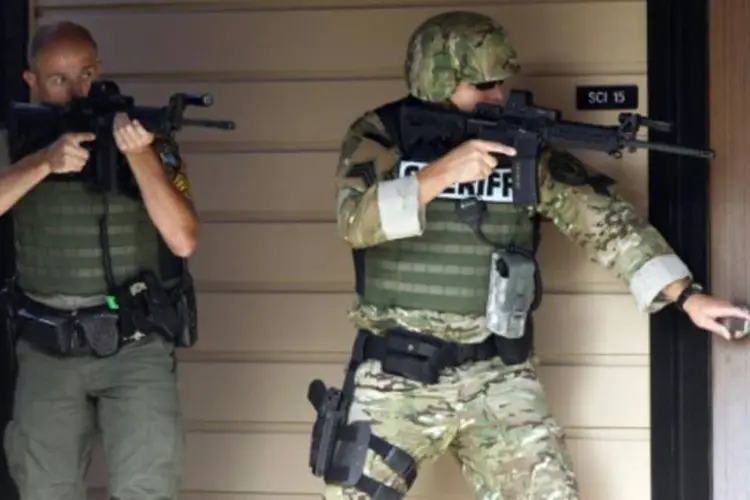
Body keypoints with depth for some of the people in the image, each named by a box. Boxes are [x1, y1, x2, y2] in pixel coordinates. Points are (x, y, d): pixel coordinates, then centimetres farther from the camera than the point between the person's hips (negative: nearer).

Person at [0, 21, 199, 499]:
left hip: (136, 347, -2)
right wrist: (44, 162, -26)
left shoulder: (151, 141, -1)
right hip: (46, 351, 2)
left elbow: (183, 240, -11)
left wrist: (140, 155, -21)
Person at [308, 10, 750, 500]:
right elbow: (356, 221, -20)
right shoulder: (380, 136, -4)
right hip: (395, 376, -2)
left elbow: (603, 218, -4)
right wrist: (440, 174, -32)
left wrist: (686, 294, -13)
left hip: (498, 378, 2)